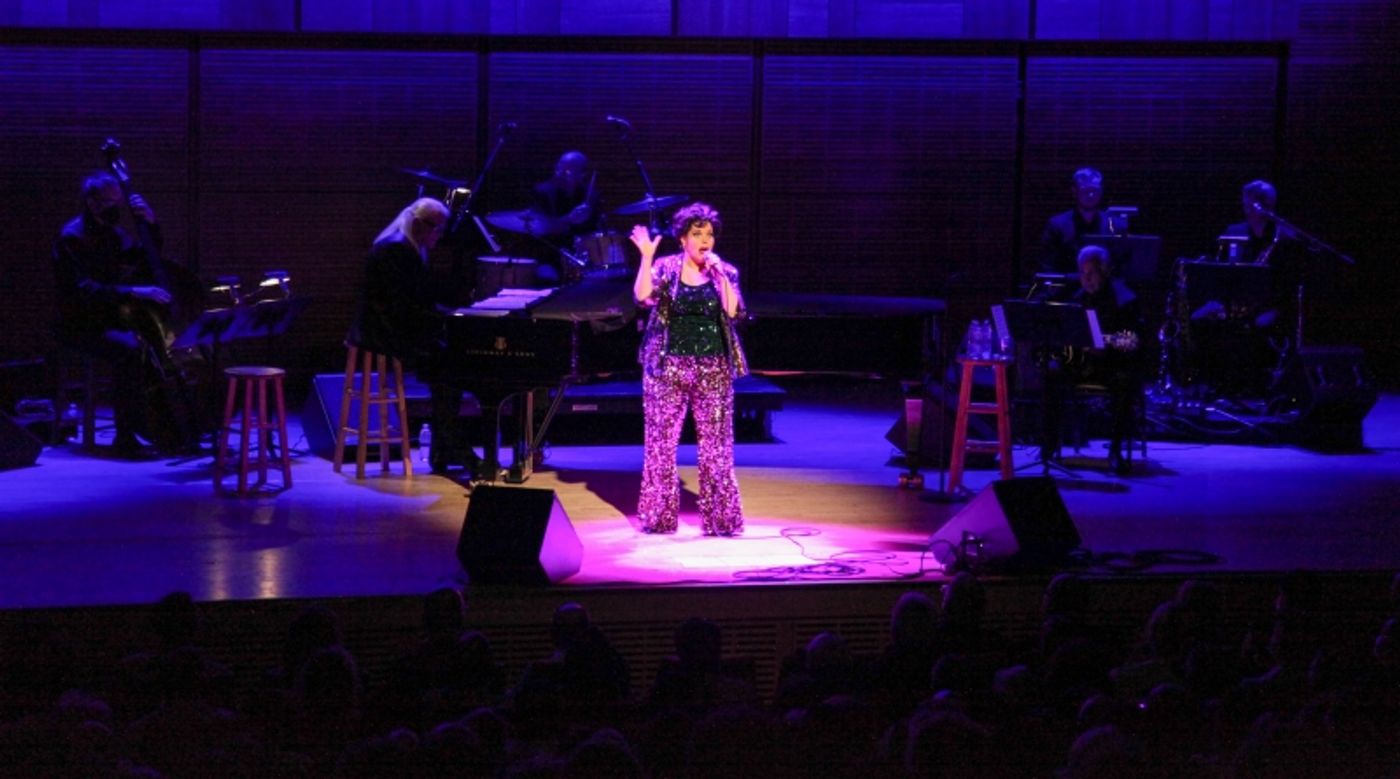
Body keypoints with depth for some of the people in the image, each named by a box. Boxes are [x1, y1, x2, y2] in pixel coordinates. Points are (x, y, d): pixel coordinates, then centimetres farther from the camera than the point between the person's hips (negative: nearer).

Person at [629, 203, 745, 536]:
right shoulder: (665, 267, 1)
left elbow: (733, 311, -10)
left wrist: (719, 274, -15)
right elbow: (643, 296, -15)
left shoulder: (725, 272, 4)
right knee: (660, 442, 3)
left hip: (713, 370, 1)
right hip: (668, 366, 0)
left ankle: (720, 518, 5)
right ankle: (658, 517, 12)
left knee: (716, 445, 0)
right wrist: (646, 257, -21)